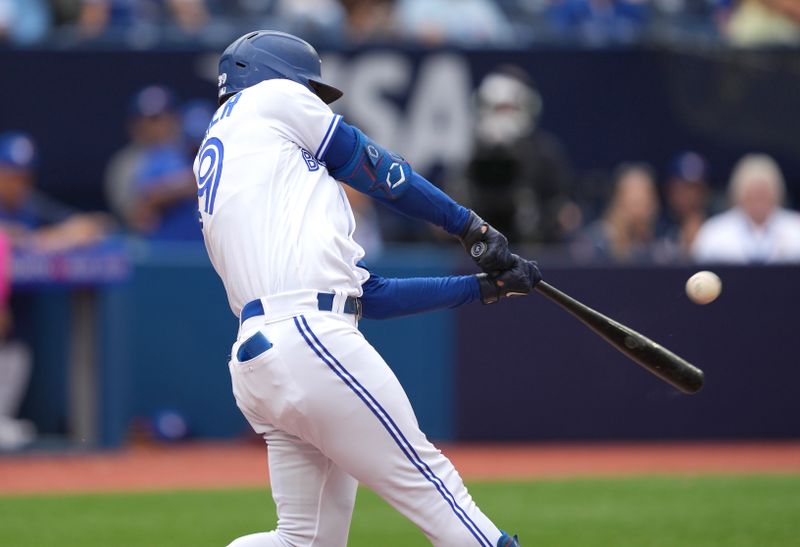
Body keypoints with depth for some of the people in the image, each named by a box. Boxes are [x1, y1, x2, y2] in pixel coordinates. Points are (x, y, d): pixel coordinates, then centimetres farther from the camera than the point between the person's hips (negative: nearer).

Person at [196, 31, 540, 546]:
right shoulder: (269, 98, 11)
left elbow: (368, 293, 27)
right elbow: (377, 170, 14)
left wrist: (485, 286, 25)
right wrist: (470, 225, 26)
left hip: (254, 363, 9)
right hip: (311, 343, -9)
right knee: (427, 479, -6)